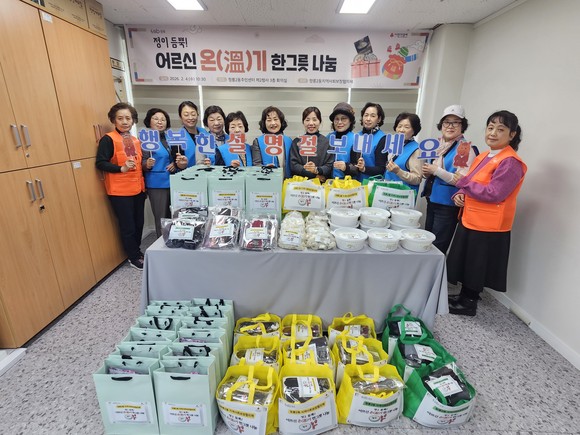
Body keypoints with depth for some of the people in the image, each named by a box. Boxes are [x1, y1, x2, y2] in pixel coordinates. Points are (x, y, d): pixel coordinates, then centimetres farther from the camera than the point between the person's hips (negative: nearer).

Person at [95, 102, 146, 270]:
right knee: (128, 226, 2)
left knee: (139, 223, 15)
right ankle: (134, 258, 18)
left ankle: (137, 251, 33)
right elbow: (100, 163, -13)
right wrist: (121, 168, -25)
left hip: (138, 188, 7)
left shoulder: (136, 140, 14)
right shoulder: (108, 139, -7)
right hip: (120, 191, -6)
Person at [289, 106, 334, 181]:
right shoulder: (297, 142, 8)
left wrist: (316, 170, -21)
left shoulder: (327, 142, 6)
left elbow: (330, 166, 0)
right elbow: (293, 165, 0)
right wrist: (315, 175, -10)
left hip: (322, 183, -2)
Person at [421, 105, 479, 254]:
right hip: (432, 201, 7)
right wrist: (426, 171, -1)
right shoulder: (438, 145, 9)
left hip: (448, 205, -7)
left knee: (437, 248, 2)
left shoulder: (466, 148, -11)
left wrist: (436, 170, -20)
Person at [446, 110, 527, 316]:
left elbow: (493, 193, -22)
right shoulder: (483, 156, 11)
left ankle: (469, 303, 24)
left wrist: (463, 180, -17)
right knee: (465, 263, 18)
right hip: (470, 219, 8)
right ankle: (464, 296, 36)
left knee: (476, 266, 6)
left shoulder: (510, 162, -16)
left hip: (487, 225, -8)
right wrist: (460, 194, -2)